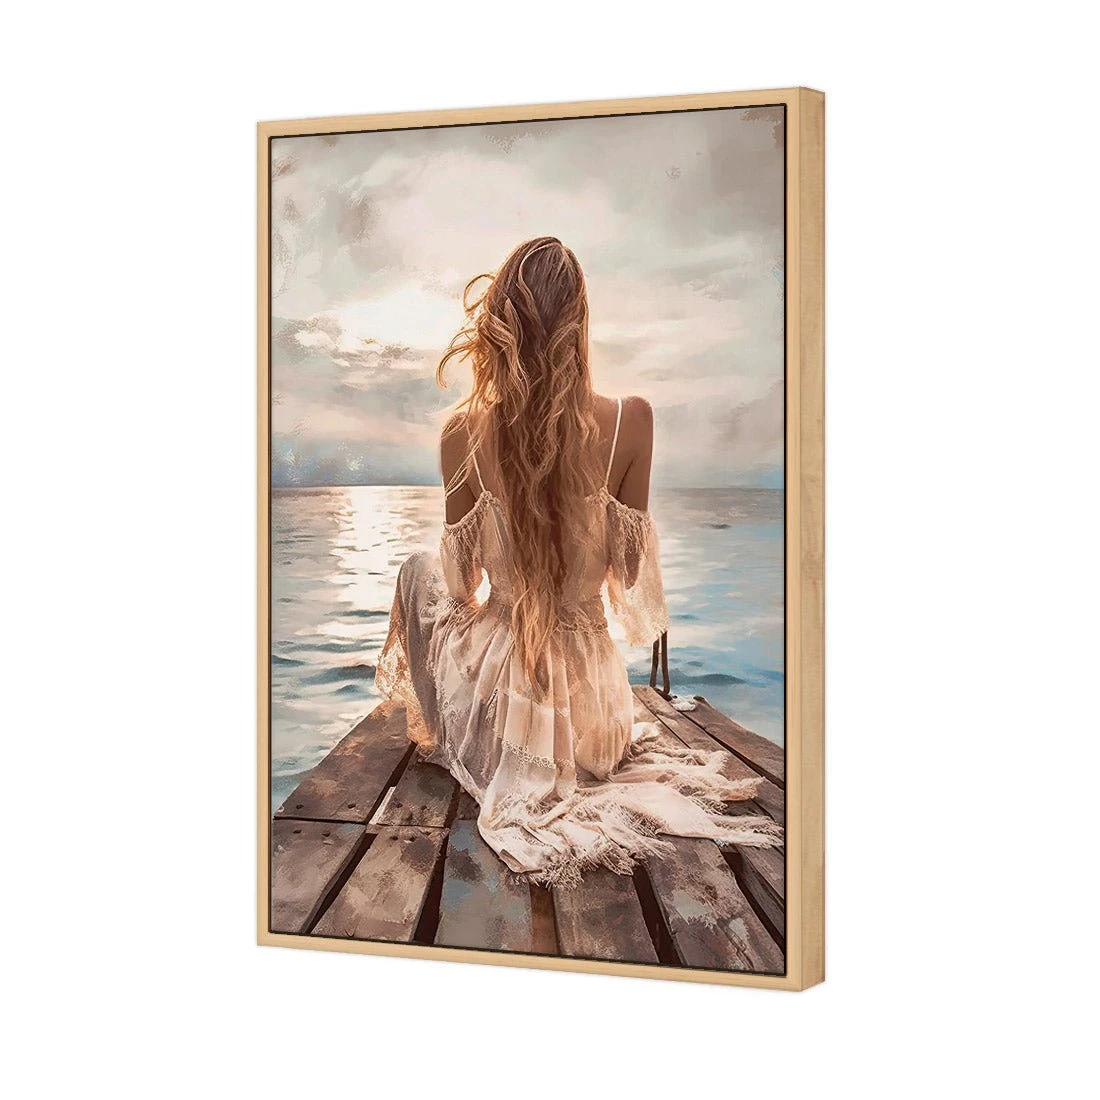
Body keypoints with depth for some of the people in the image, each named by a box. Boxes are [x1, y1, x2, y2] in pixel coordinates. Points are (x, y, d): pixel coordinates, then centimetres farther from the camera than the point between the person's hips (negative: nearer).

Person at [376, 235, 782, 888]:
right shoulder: (630, 421, -17)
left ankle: (433, 732, 33)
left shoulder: (463, 433, -14)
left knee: (420, 570, 32)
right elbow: (628, 569, -7)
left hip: (500, 676, -3)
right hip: (593, 708, 4)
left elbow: (463, 582, -2)